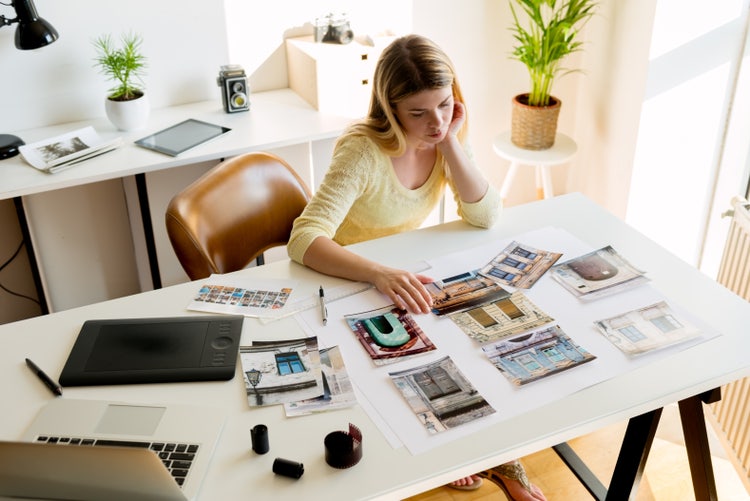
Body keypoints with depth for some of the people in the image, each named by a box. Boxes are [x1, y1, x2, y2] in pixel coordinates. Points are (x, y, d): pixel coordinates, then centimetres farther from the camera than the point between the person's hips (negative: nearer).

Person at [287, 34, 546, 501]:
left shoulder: (444, 136, -11)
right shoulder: (363, 151, -29)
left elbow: (486, 217, -17)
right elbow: (305, 239, -38)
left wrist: (451, 142, -27)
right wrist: (379, 273, -53)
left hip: (407, 272, 5)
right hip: (349, 284, -5)